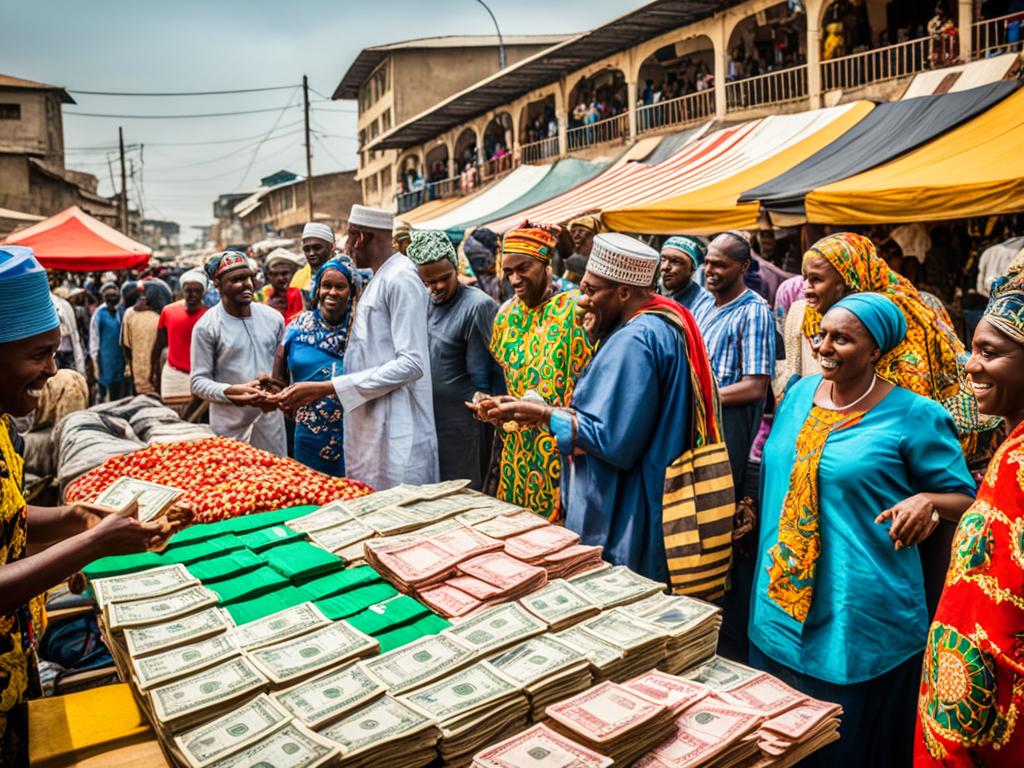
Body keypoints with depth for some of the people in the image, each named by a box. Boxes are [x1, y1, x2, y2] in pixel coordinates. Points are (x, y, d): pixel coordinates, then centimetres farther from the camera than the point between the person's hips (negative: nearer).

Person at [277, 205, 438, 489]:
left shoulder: (401, 279, -12)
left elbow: (412, 364, -19)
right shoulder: (376, 280, 17)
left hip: (396, 433, -9)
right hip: (369, 427, 9)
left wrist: (327, 388, -19)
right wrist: (314, 390, 11)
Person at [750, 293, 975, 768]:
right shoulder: (800, 393, 6)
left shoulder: (914, 417, -11)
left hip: (861, 616, -5)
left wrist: (928, 501, -24)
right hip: (780, 602, 6)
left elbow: (966, 497, -4)